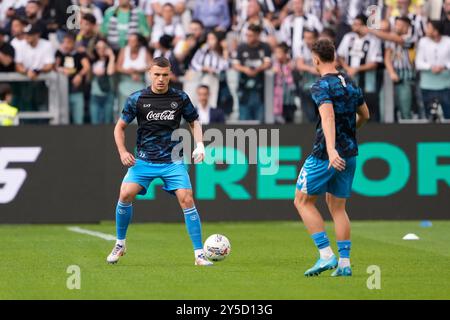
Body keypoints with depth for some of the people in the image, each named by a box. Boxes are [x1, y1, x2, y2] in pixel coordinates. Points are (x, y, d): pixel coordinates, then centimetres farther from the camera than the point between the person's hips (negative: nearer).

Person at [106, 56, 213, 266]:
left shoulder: (180, 98, -1)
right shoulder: (137, 99, -2)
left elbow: (194, 122, 14)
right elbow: (120, 126, 7)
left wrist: (199, 145, -3)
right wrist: (122, 152, -7)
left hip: (173, 161, 0)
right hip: (144, 160, 0)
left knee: (187, 200, -15)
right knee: (126, 194, -18)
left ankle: (199, 254, -8)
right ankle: (120, 245, 5)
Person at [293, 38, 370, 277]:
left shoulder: (321, 86, -13)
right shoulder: (350, 83, 11)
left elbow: (328, 116, -27)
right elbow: (364, 115, 22)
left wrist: (331, 149, -38)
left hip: (325, 154, -7)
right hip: (350, 154, 7)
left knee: (303, 201, 4)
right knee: (337, 206, 13)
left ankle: (326, 255, -6)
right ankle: (344, 263, 6)